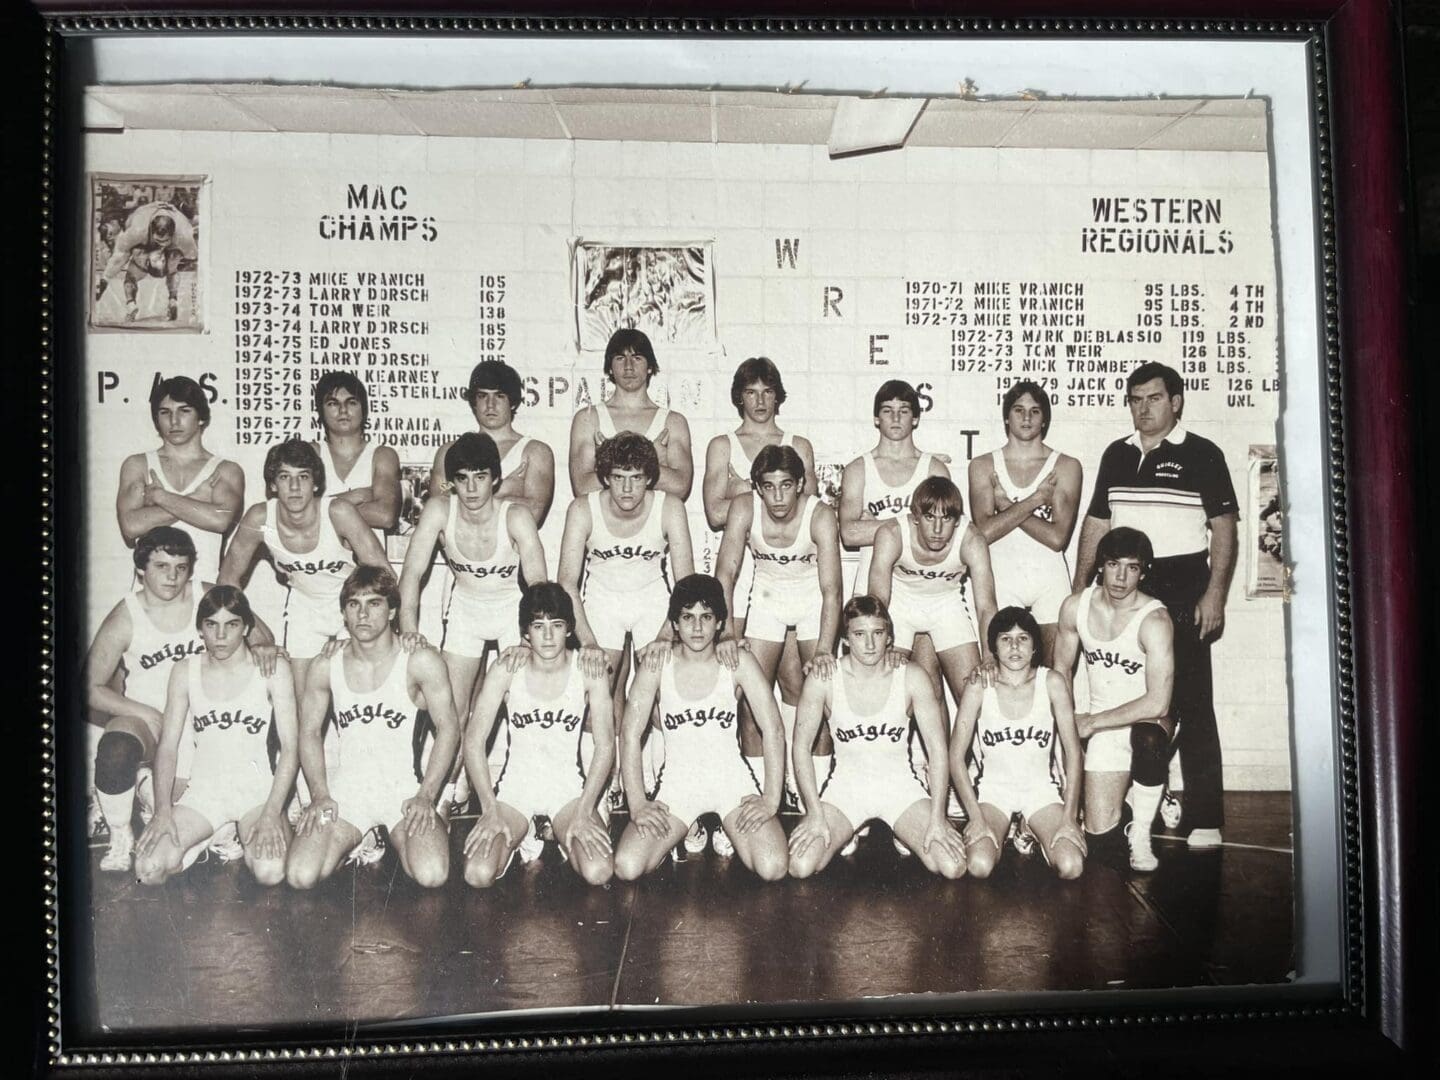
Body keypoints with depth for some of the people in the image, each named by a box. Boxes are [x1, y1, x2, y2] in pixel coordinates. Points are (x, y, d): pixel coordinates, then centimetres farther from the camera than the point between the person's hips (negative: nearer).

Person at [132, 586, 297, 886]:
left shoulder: (273, 670, -5)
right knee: (149, 869, -22)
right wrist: (163, 810, -13)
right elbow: (168, 745, 2)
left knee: (270, 872, -28)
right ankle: (204, 841, 11)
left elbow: (290, 748, -7)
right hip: (202, 789, 2)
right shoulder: (185, 671, 3)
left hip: (256, 787, -2)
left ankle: (246, 839, 8)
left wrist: (271, 814, -18)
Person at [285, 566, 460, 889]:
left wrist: (426, 796, -12)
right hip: (347, 790, 2)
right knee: (301, 875, -18)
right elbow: (309, 732, 10)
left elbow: (448, 727, -5)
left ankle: (397, 839, 12)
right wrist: (319, 795, -2)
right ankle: (354, 839, 16)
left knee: (431, 875, -25)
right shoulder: (326, 667, 1)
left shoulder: (420, 662, -8)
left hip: (406, 789, -2)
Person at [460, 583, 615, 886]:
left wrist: (583, 812, -16)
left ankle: (560, 832, 9)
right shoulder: (505, 672, -10)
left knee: (599, 872, -22)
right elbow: (474, 741, -9)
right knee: (478, 874, -21)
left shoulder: (589, 671, -9)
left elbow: (605, 745, -9)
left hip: (569, 783, 0)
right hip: (515, 781, 0)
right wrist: (490, 810, -16)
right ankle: (524, 834, 9)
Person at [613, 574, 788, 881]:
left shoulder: (738, 663, -7)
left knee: (772, 868, -21)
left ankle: (728, 830, 13)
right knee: (626, 867, -18)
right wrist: (637, 803, -14)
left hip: (732, 778, -1)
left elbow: (773, 731, -8)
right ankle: (687, 831, 14)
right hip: (678, 782, 1)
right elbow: (630, 732, -7)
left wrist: (771, 799, -15)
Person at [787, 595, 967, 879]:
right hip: (845, 785, 0)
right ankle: (846, 835, 13)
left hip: (900, 785, 1)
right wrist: (815, 813, -17)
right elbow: (801, 745, -9)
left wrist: (937, 818, -16)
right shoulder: (823, 679, -12)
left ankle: (899, 834, 15)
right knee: (800, 865, -22)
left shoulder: (912, 678, -10)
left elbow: (937, 749, -9)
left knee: (953, 866, -18)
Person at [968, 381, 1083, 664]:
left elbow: (1058, 537, -7)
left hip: (1050, 580, 0)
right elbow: (984, 531, -8)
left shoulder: (1066, 467, 5)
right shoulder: (983, 466, 7)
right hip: (1001, 578, 0)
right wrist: (1036, 498, -9)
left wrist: (1006, 505, -7)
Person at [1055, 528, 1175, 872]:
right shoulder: (1075, 607, -6)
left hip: (1147, 720, -3)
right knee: (1100, 833, -6)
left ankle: (1141, 832, -17)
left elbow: (1157, 703, -27)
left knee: (1146, 739, -41)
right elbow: (1061, 671, 8)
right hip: (1103, 727, 3)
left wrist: (1092, 722, -20)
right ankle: (1132, 792, 29)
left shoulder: (1154, 620, -22)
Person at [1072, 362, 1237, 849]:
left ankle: (1204, 821, -1)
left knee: (1191, 705, -5)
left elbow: (1224, 527, -3)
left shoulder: (1202, 455, 0)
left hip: (1182, 593, -5)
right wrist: (1079, 587, 13)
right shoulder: (1116, 455, 15)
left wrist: (1215, 594, -12)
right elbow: (1096, 523, 18)